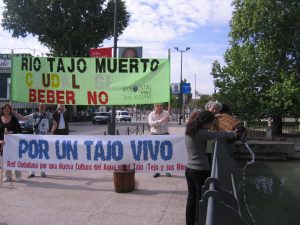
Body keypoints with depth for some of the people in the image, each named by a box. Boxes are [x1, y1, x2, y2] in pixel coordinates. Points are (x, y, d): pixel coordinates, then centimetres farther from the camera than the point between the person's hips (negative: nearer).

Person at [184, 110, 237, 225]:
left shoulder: (189, 131, 4)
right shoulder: (201, 133, -19)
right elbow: (220, 135, -15)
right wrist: (233, 134, 3)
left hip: (189, 169, 8)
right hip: (201, 171, -8)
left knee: (191, 200, 15)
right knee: (200, 202, 5)